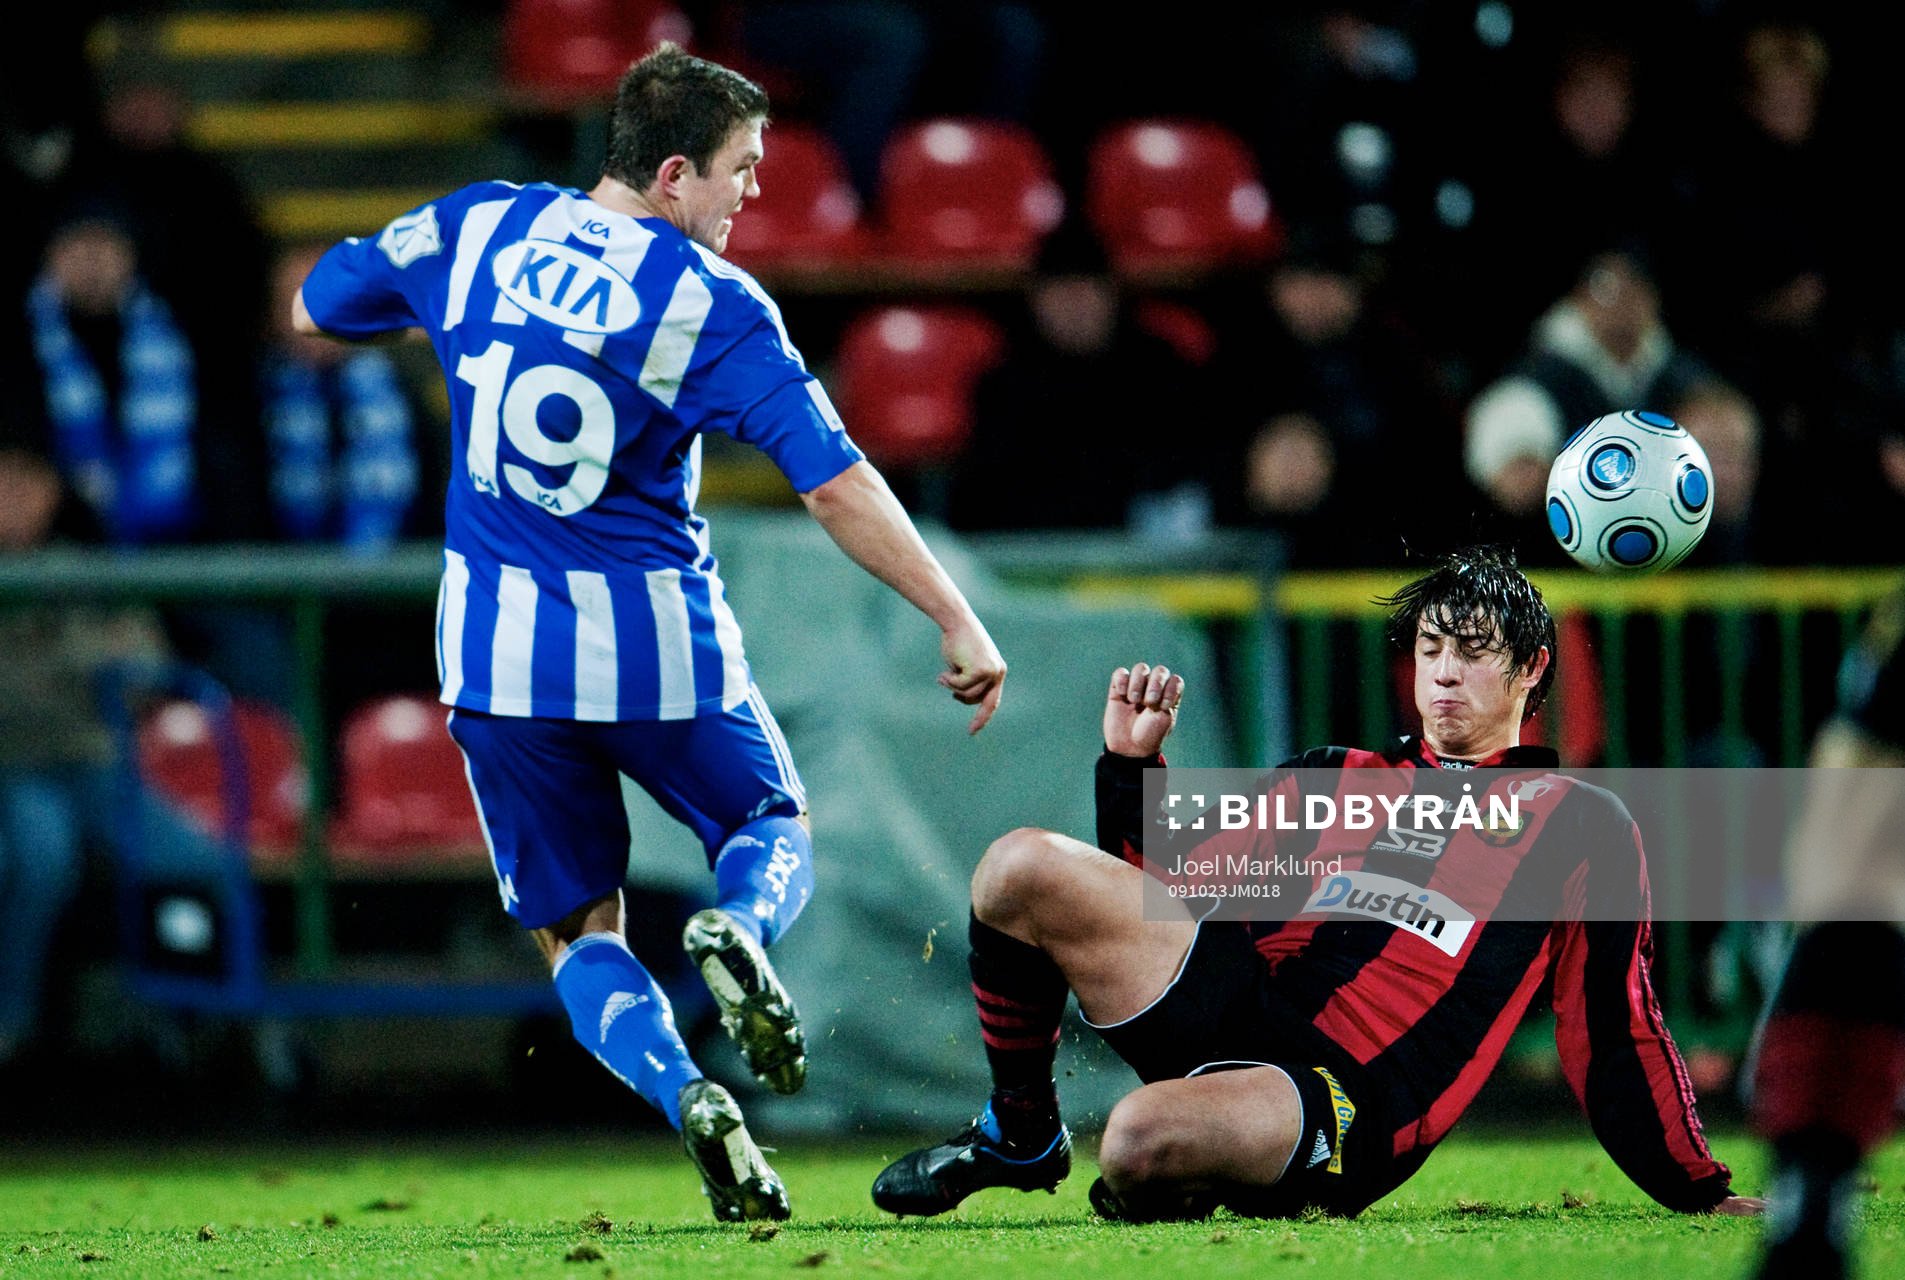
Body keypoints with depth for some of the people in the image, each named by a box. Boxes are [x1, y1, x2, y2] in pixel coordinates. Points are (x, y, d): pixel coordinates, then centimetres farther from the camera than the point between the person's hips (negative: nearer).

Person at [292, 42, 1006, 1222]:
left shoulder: (476, 227, -1)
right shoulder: (711, 303, -12)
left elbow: (316, 306, 14)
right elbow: (838, 484, -16)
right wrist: (957, 621, -10)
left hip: (498, 648, 3)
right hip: (655, 641, -3)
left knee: (580, 935, 13)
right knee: (778, 836, 22)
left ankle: (685, 1096, -16)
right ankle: (738, 931, -16)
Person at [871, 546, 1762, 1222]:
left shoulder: (1582, 828, 13)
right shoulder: (1331, 783, 25)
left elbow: (1618, 1031, 11)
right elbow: (1165, 899, 23)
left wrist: (1700, 1192, 6)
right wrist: (1133, 766, 9)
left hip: (1351, 1105, -5)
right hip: (1232, 1010, 5)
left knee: (1145, 1138, -37)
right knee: (1023, 870, -14)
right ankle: (1019, 1134, 6)